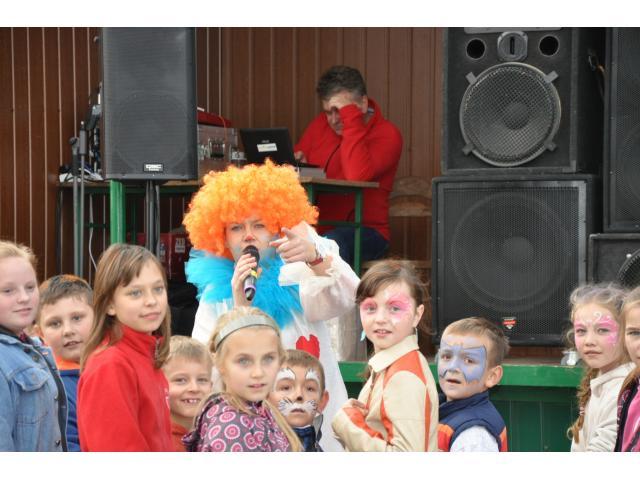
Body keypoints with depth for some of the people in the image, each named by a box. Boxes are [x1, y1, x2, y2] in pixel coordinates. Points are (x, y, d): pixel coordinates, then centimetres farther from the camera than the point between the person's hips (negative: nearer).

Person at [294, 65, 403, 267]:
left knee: (331, 244, -38)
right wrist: (298, 162, -4)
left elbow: (357, 175, -25)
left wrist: (350, 116, -20)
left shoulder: (386, 135, -6)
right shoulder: (320, 125, 12)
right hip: (316, 228, 5)